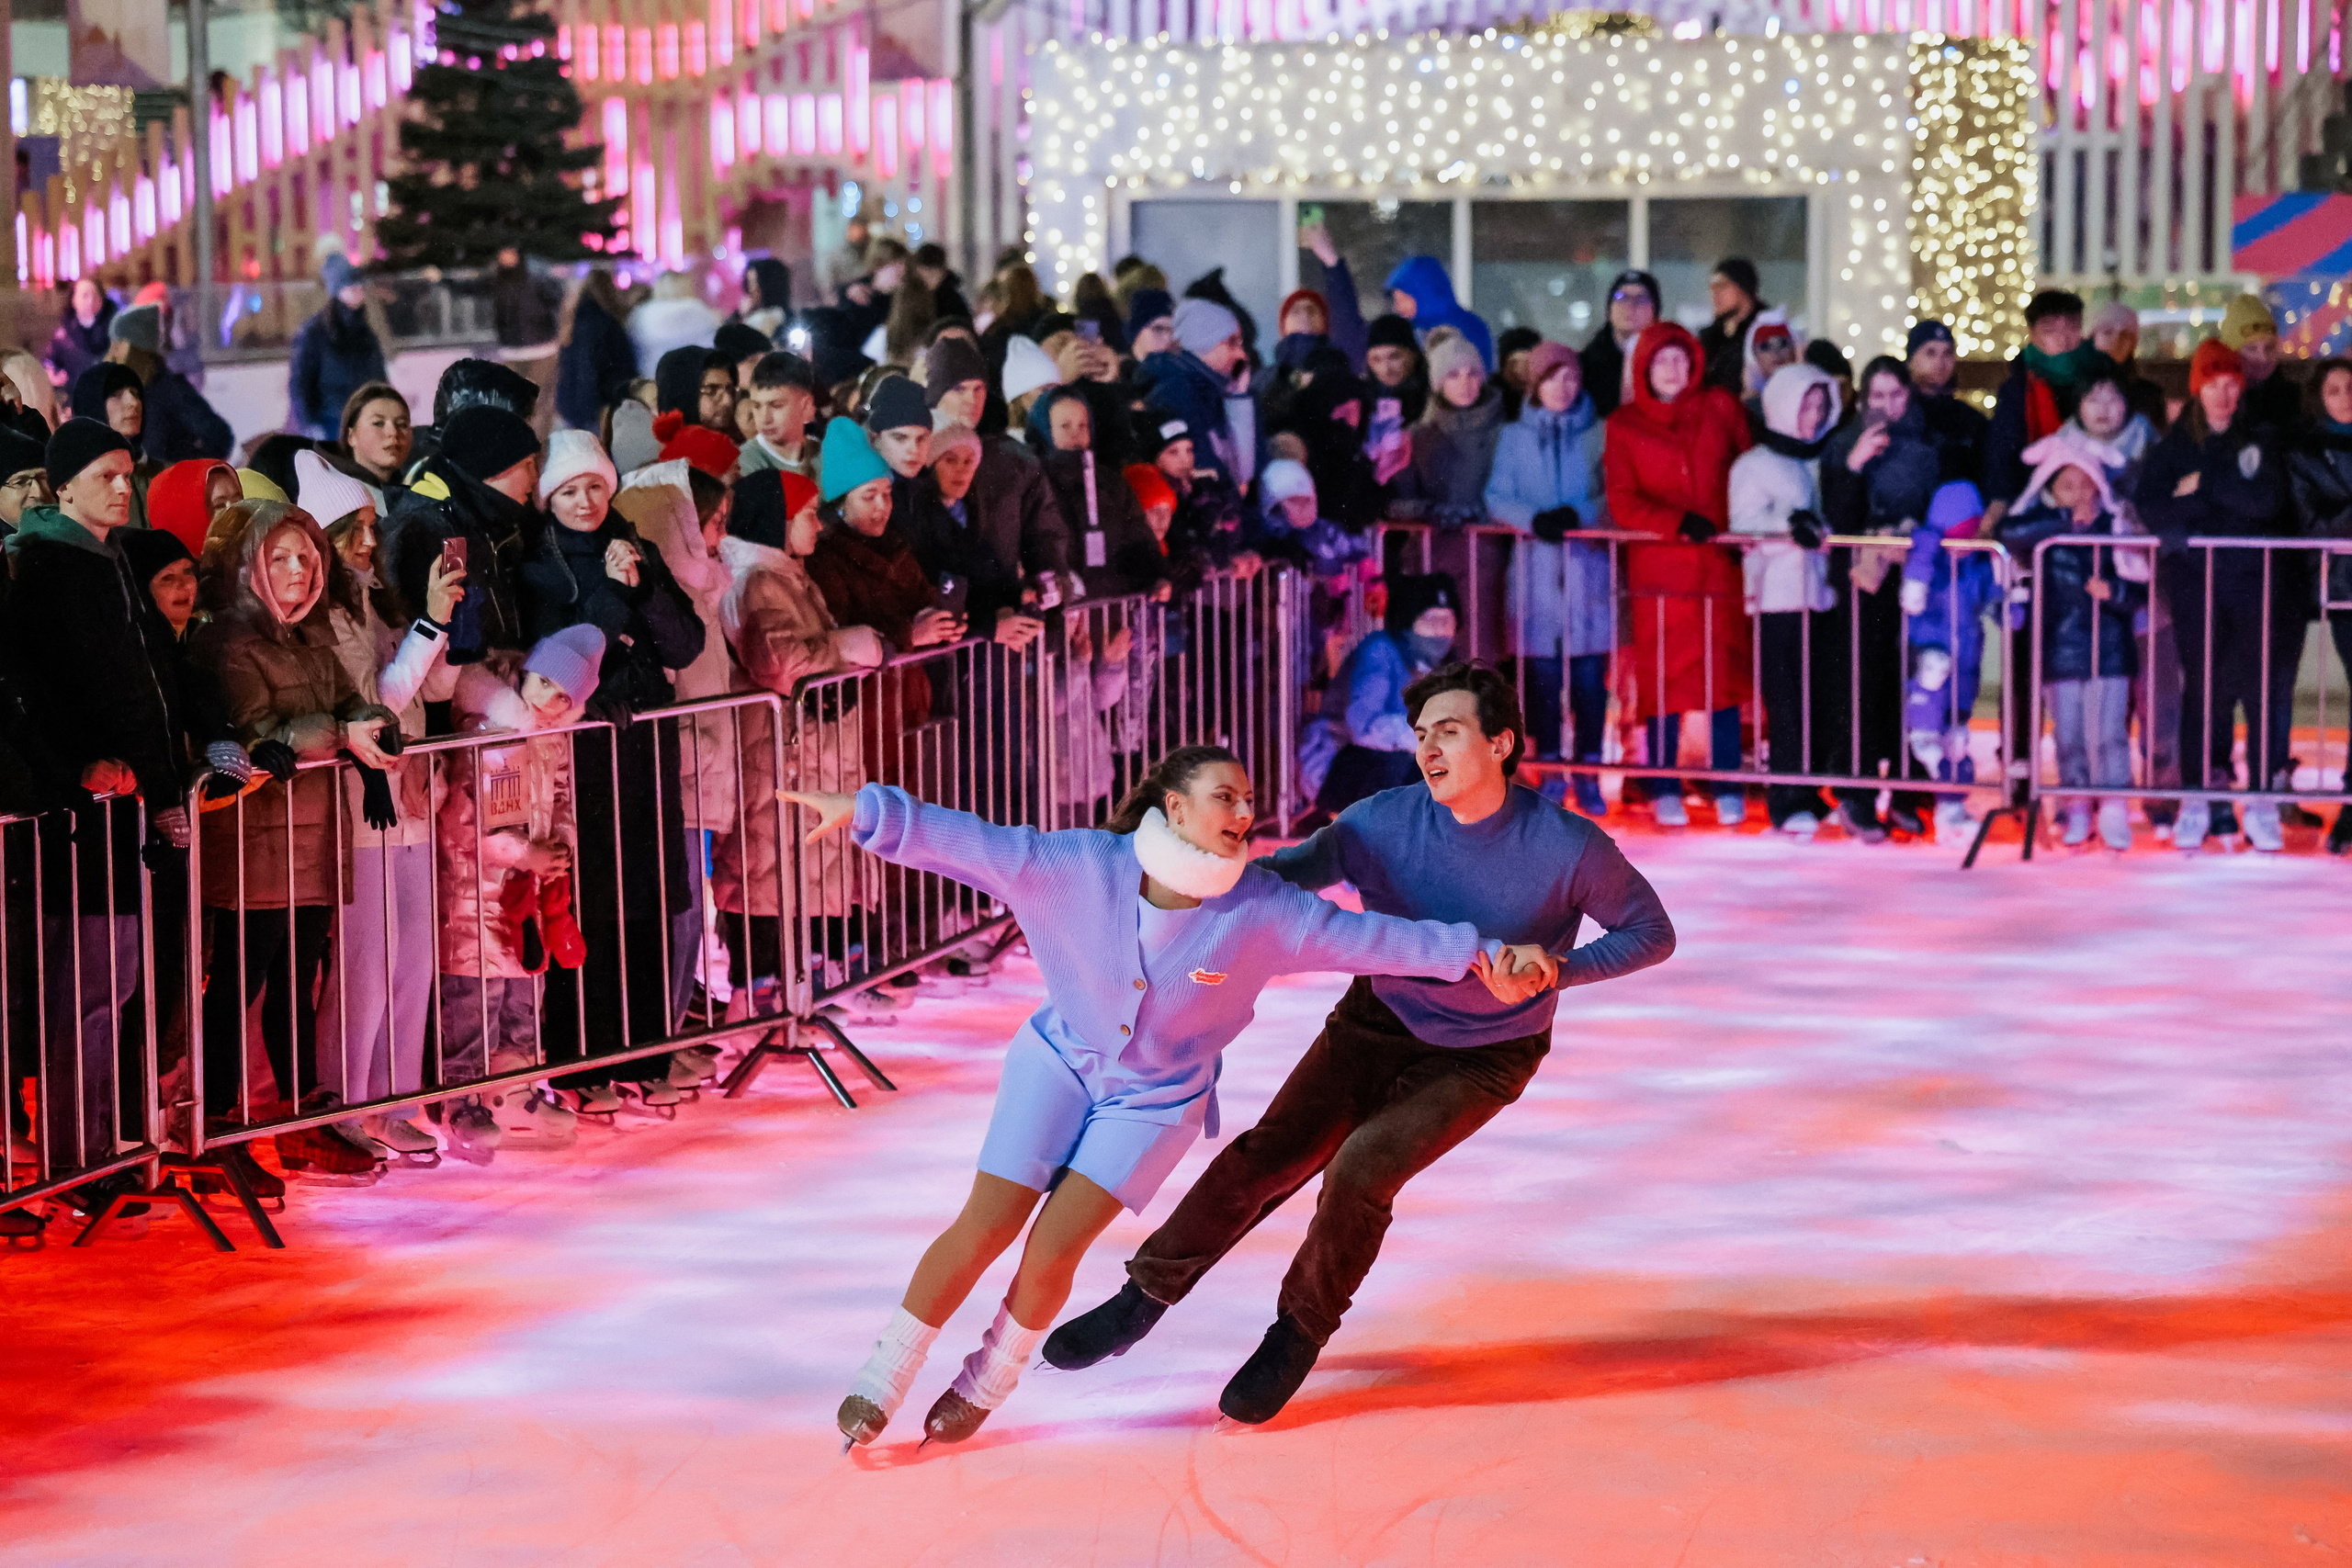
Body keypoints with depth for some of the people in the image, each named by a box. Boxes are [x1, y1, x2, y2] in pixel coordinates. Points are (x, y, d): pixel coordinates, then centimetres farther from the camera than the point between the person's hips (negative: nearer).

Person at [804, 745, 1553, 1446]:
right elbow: (971, 841, -23)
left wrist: (1483, 953, -18)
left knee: (1054, 1246, -10)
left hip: (1156, 1098, 0)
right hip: (1061, 1058, 0)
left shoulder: (1261, 910, -22)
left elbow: (1370, 937, -17)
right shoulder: (1082, 865, -23)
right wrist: (867, 811, -29)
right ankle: (885, 1373, 11)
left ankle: (986, 1382, 16)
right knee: (986, 1224, -5)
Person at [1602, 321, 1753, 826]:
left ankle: (1727, 787, 7)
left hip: (1720, 561, 1)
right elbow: (1623, 503, -2)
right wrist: (1679, 523, -15)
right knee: (1662, 675, -1)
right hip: (1658, 566, -1)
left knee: (1723, 670, 1)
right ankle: (1664, 789, 7)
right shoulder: (1624, 425, 5)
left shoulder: (1719, 408, 9)